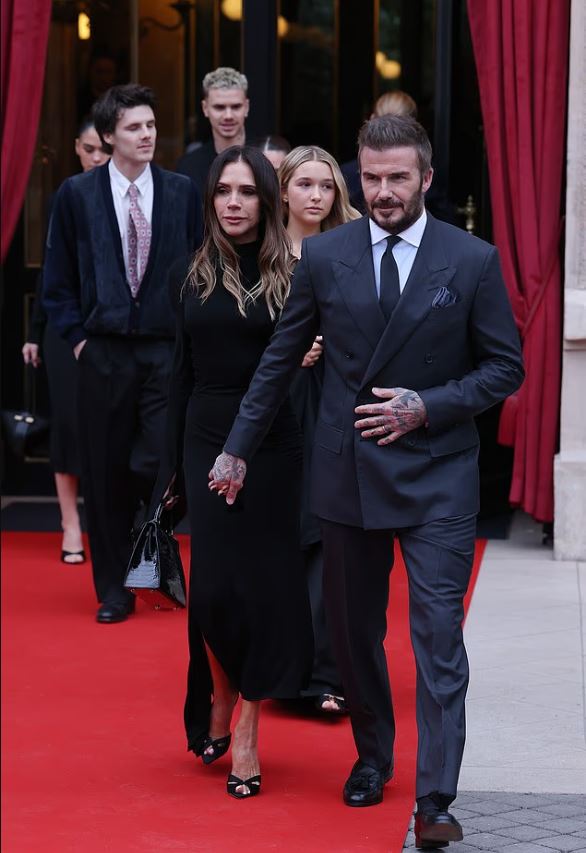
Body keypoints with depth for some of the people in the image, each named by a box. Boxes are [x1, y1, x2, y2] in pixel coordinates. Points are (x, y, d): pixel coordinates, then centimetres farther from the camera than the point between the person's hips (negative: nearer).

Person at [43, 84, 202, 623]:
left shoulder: (181, 192, 4)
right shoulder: (76, 195, 1)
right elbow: (58, 281, 5)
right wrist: (77, 337, -2)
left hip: (168, 350, 0)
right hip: (104, 352, 0)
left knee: (158, 465, -10)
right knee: (106, 473, 5)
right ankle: (114, 589, 17)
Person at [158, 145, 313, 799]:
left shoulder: (292, 276, -1)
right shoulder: (190, 276, 7)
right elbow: (182, 373, 9)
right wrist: (171, 463, 8)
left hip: (272, 445, -2)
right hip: (207, 444, 2)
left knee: (263, 583, 0)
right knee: (213, 586, 1)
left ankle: (245, 729, 9)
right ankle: (221, 705, 24)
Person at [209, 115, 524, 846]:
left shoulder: (472, 261, -4)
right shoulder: (323, 256, 1)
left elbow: (505, 367, 0)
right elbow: (281, 359, 9)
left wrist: (429, 407, -13)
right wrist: (238, 448, 10)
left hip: (436, 476, -2)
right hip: (347, 473, 3)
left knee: (438, 636, -7)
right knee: (352, 630, 13)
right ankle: (371, 757, 35)